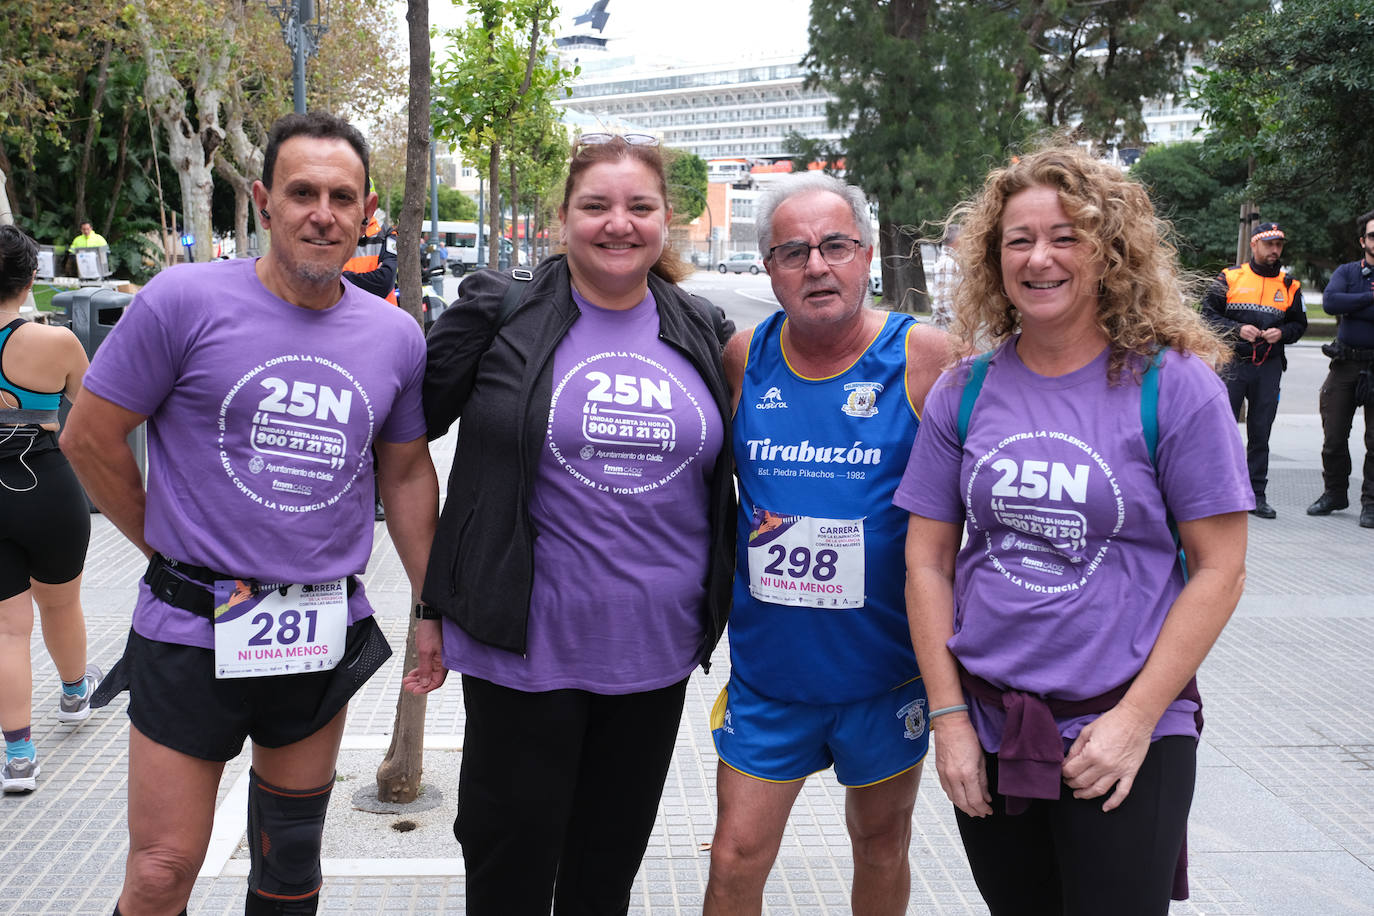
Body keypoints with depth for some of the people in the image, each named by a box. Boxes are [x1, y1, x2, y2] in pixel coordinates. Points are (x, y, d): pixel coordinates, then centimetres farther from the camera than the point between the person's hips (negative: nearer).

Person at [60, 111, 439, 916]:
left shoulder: (397, 337, 2)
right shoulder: (185, 301, -11)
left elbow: (407, 472, 12)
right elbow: (91, 438, -4)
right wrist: (171, 549, 1)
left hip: (327, 638, 4)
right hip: (192, 634, -3)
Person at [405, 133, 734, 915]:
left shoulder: (704, 332, 4)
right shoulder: (500, 315, -5)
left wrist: (722, 614, 13)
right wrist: (433, 606, 1)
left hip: (655, 652, 3)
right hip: (524, 647, -3)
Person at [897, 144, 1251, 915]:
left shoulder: (1175, 388, -7)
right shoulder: (964, 393, 2)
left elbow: (1219, 569, -7)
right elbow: (928, 563, 4)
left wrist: (1136, 719, -12)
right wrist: (949, 719, -2)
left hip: (1125, 735, -3)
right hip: (989, 733, 3)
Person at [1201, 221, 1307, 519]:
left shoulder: (1289, 286, 11)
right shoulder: (1230, 277, 3)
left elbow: (1299, 323, 16)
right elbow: (1208, 313, 0)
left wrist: (1282, 333, -5)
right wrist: (1238, 329, -13)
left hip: (1269, 366, 3)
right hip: (1232, 362, -2)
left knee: (1260, 432, 5)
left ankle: (1256, 494, 12)